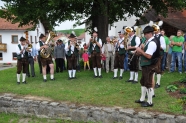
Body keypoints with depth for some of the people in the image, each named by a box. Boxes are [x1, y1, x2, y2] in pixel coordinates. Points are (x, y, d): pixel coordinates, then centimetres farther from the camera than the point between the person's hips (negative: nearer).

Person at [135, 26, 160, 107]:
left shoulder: (152, 43, -21)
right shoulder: (149, 42, 12)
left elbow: (149, 56, -26)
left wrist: (140, 51, -16)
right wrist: (141, 52, 3)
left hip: (149, 66, -11)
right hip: (146, 65, 11)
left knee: (148, 83, -1)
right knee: (143, 82, 18)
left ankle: (150, 102, 10)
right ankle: (142, 99, 30)